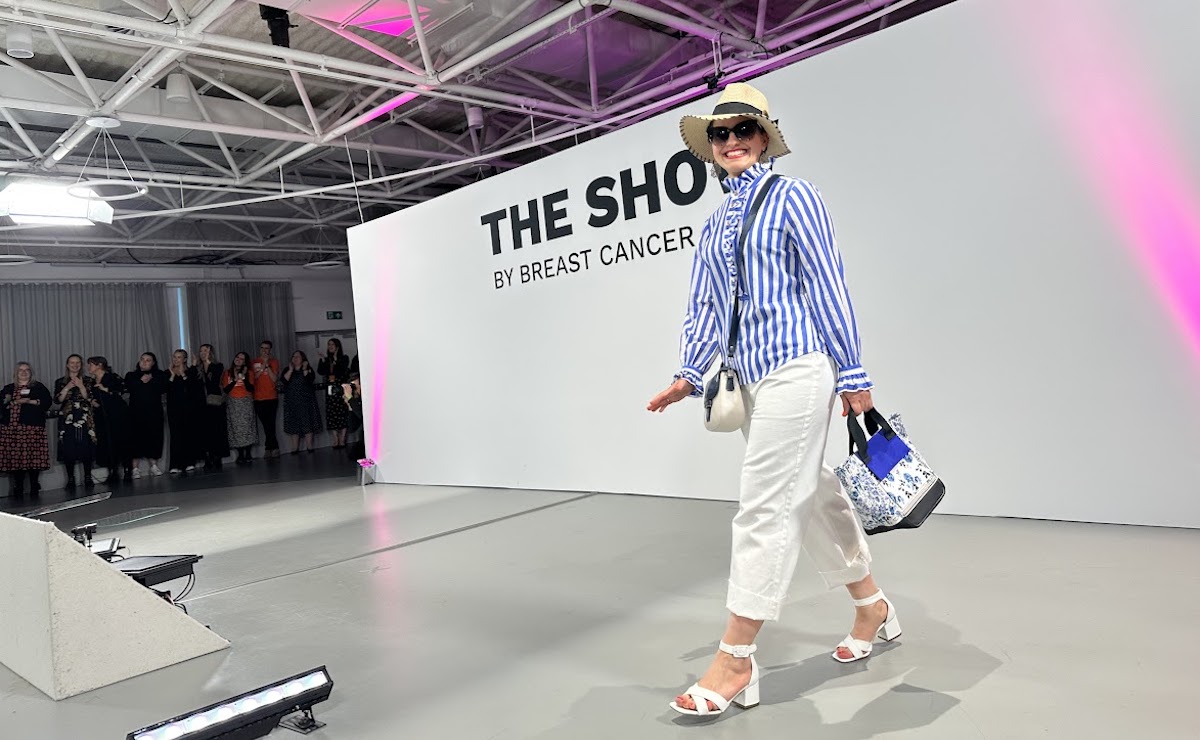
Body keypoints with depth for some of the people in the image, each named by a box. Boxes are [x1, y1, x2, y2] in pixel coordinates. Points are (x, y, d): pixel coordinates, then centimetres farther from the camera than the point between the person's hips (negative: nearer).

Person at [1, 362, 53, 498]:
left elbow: (47, 401, -1)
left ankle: (34, 486, 1)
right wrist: (15, 402, -5)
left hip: (32, 427, -3)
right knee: (14, 456, -3)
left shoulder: (38, 387, 11)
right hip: (11, 428, 3)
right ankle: (18, 488, 4)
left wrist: (30, 401, -12)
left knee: (33, 456, -9)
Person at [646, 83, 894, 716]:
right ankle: (873, 608, 34)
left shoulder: (793, 197, -1)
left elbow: (828, 287, -6)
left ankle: (735, 663, 1)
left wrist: (852, 374, -8)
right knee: (812, 496, 15)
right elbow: (704, 309, 15)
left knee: (764, 507, -7)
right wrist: (689, 375, 2)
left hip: (797, 367, -7)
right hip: (749, 379, 7)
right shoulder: (713, 226, 18)